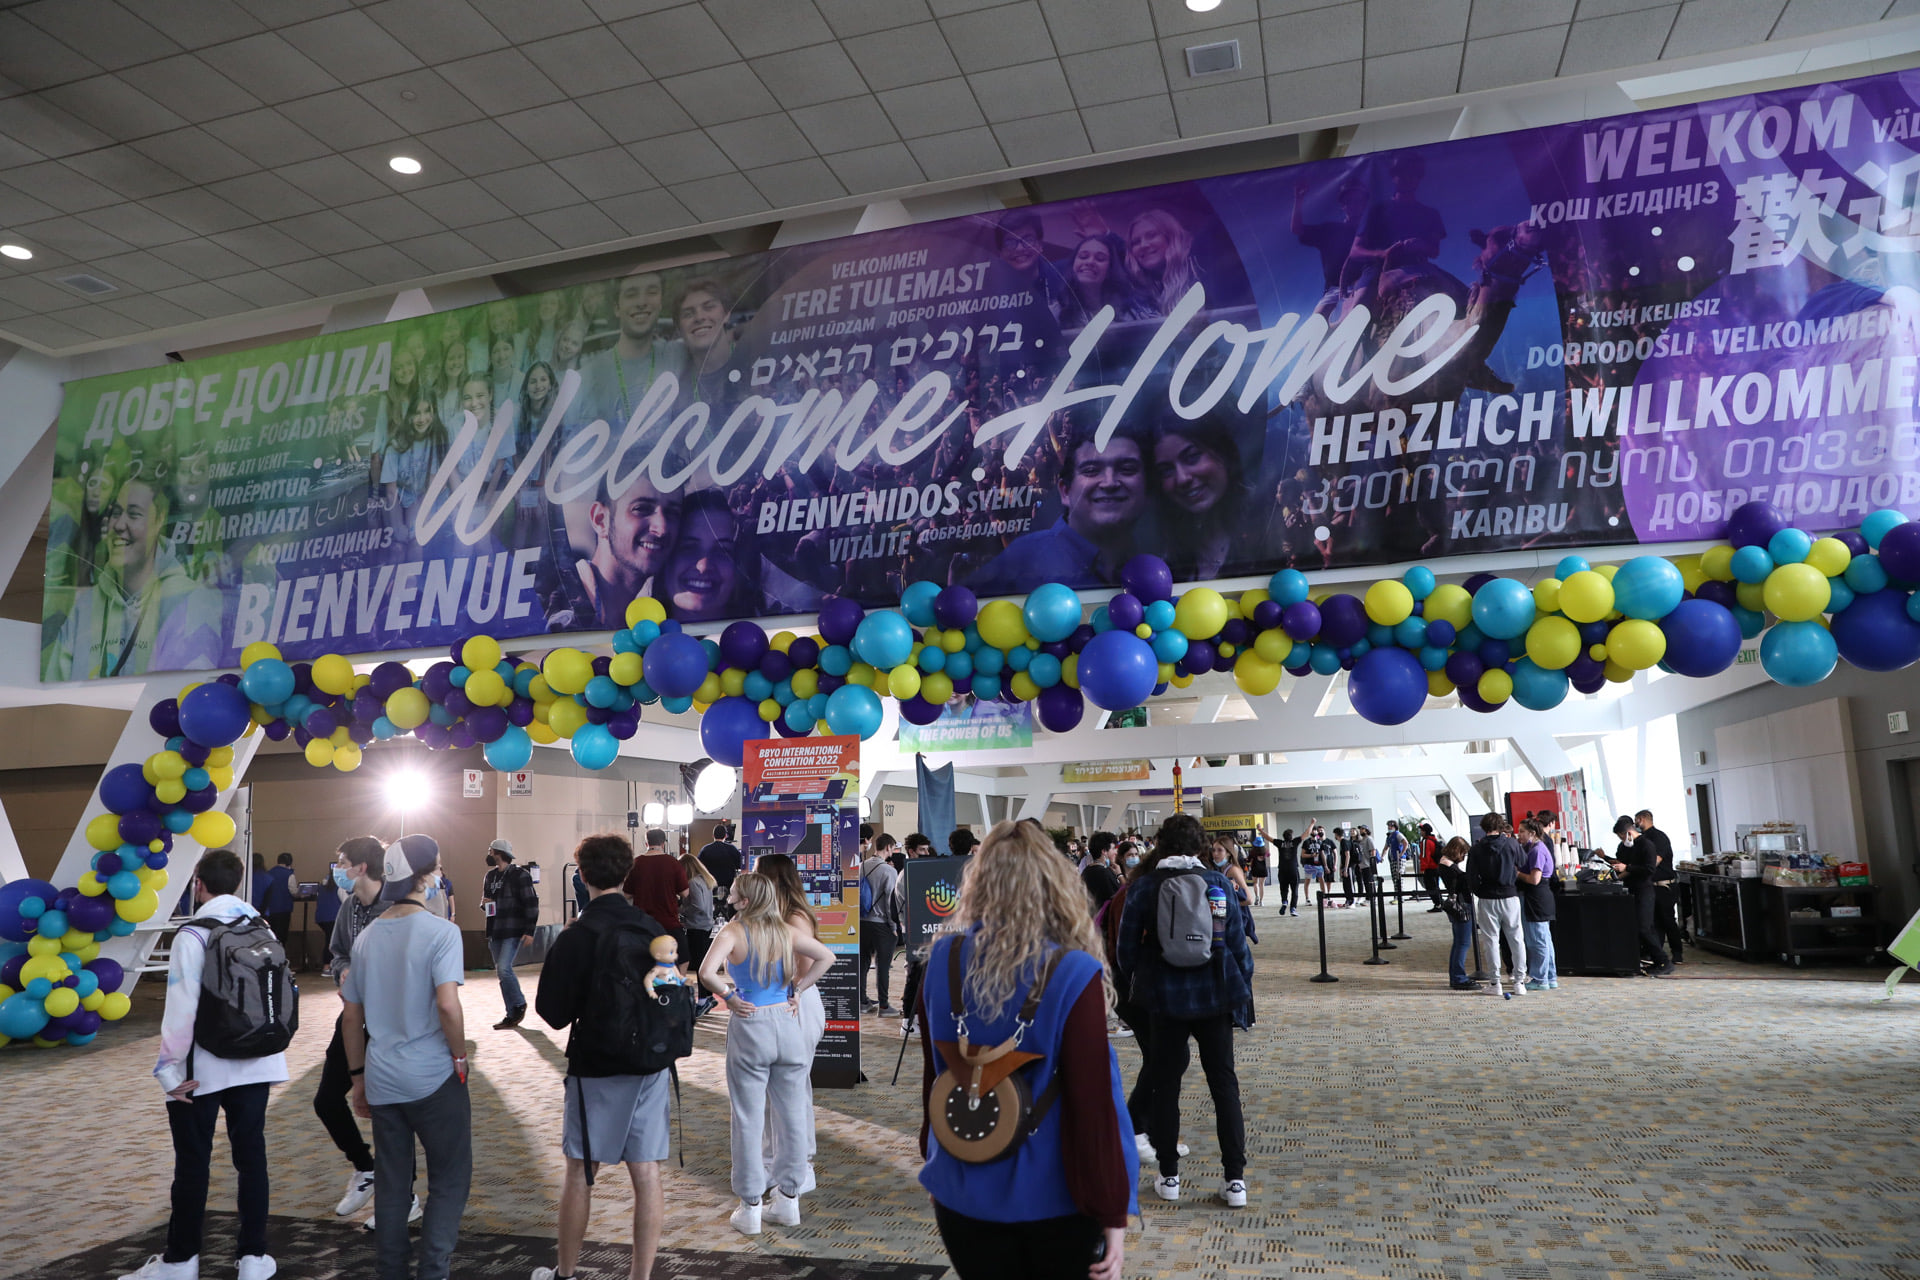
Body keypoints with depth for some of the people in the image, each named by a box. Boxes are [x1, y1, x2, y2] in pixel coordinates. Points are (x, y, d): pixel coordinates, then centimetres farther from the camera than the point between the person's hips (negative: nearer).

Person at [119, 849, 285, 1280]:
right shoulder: (263, 928, 3)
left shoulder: (194, 935, -14)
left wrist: (171, 1070, -9)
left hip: (203, 1068, -4)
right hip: (257, 1063, 5)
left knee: (193, 1162, 9)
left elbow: (182, 1008, -17)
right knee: (251, 1155, 10)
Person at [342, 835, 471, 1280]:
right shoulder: (440, 931, -14)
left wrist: (358, 1076, 21)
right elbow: (448, 1005, -23)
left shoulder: (367, 936, 7)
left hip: (381, 1079, 6)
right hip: (433, 1077, -6)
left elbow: (352, 1017, 12)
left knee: (391, 1183, 16)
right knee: (450, 1179, 6)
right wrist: (460, 1055, -8)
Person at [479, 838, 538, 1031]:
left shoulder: (520, 874, -9)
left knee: (504, 969, -17)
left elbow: (531, 903, -11)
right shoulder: (490, 875, 12)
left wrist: (529, 931, -15)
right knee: (502, 971, 9)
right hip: (495, 932, 8)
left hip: (513, 932, -8)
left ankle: (519, 1005, 3)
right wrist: (484, 904, 2)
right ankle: (513, 1014, 18)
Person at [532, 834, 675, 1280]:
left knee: (580, 1171, 12)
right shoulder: (654, 929, -1)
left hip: (595, 1069, -3)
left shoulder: (575, 938, -13)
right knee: (646, 1173, 6)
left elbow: (553, 1012, -8)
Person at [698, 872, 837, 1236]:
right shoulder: (788, 931, 1)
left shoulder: (734, 931, -11)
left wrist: (729, 996, -8)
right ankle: (788, 1198, 24)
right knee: (791, 1115, 13)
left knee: (748, 1119, 8)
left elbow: (707, 973, -24)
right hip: (787, 1024, 4)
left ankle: (750, 1208, 16)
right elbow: (826, 958, 1)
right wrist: (797, 989, 4)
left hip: (749, 1027, -3)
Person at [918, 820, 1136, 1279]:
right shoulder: (1073, 975, -20)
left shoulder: (943, 960, -7)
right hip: (1053, 1196, -3)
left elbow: (935, 1075, 4)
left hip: (963, 1192, 3)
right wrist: (1111, 1211, -8)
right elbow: (1092, 1103, -18)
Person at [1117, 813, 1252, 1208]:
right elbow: (1237, 941, -2)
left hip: (1165, 998, -1)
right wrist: (1244, 983, 9)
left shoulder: (1144, 887, -6)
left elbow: (1127, 949, -4)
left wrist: (1137, 979, 15)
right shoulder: (1218, 883, -3)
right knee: (1224, 1084, 9)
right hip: (1215, 996, 1)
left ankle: (1169, 1176, 19)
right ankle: (1235, 1179, 10)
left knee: (1166, 1084, 11)